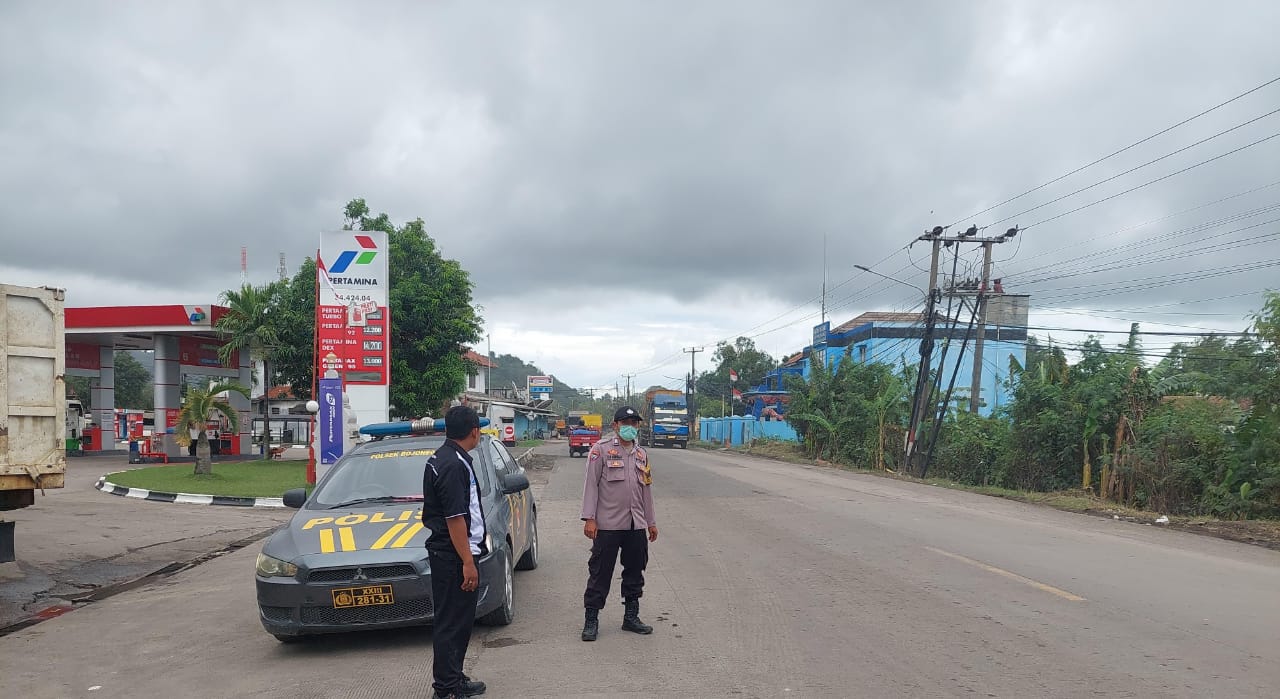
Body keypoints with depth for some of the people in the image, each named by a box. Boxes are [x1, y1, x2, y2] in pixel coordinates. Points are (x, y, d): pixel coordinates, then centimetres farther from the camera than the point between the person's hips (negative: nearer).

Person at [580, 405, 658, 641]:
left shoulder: (641, 454, 15)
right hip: (607, 524, -6)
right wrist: (589, 518, -12)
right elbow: (591, 484, -6)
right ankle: (591, 620, 7)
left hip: (636, 525, 6)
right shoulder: (601, 449, -3)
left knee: (635, 573, 12)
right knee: (600, 573, -2)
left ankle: (631, 617, 24)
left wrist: (651, 521, 20)